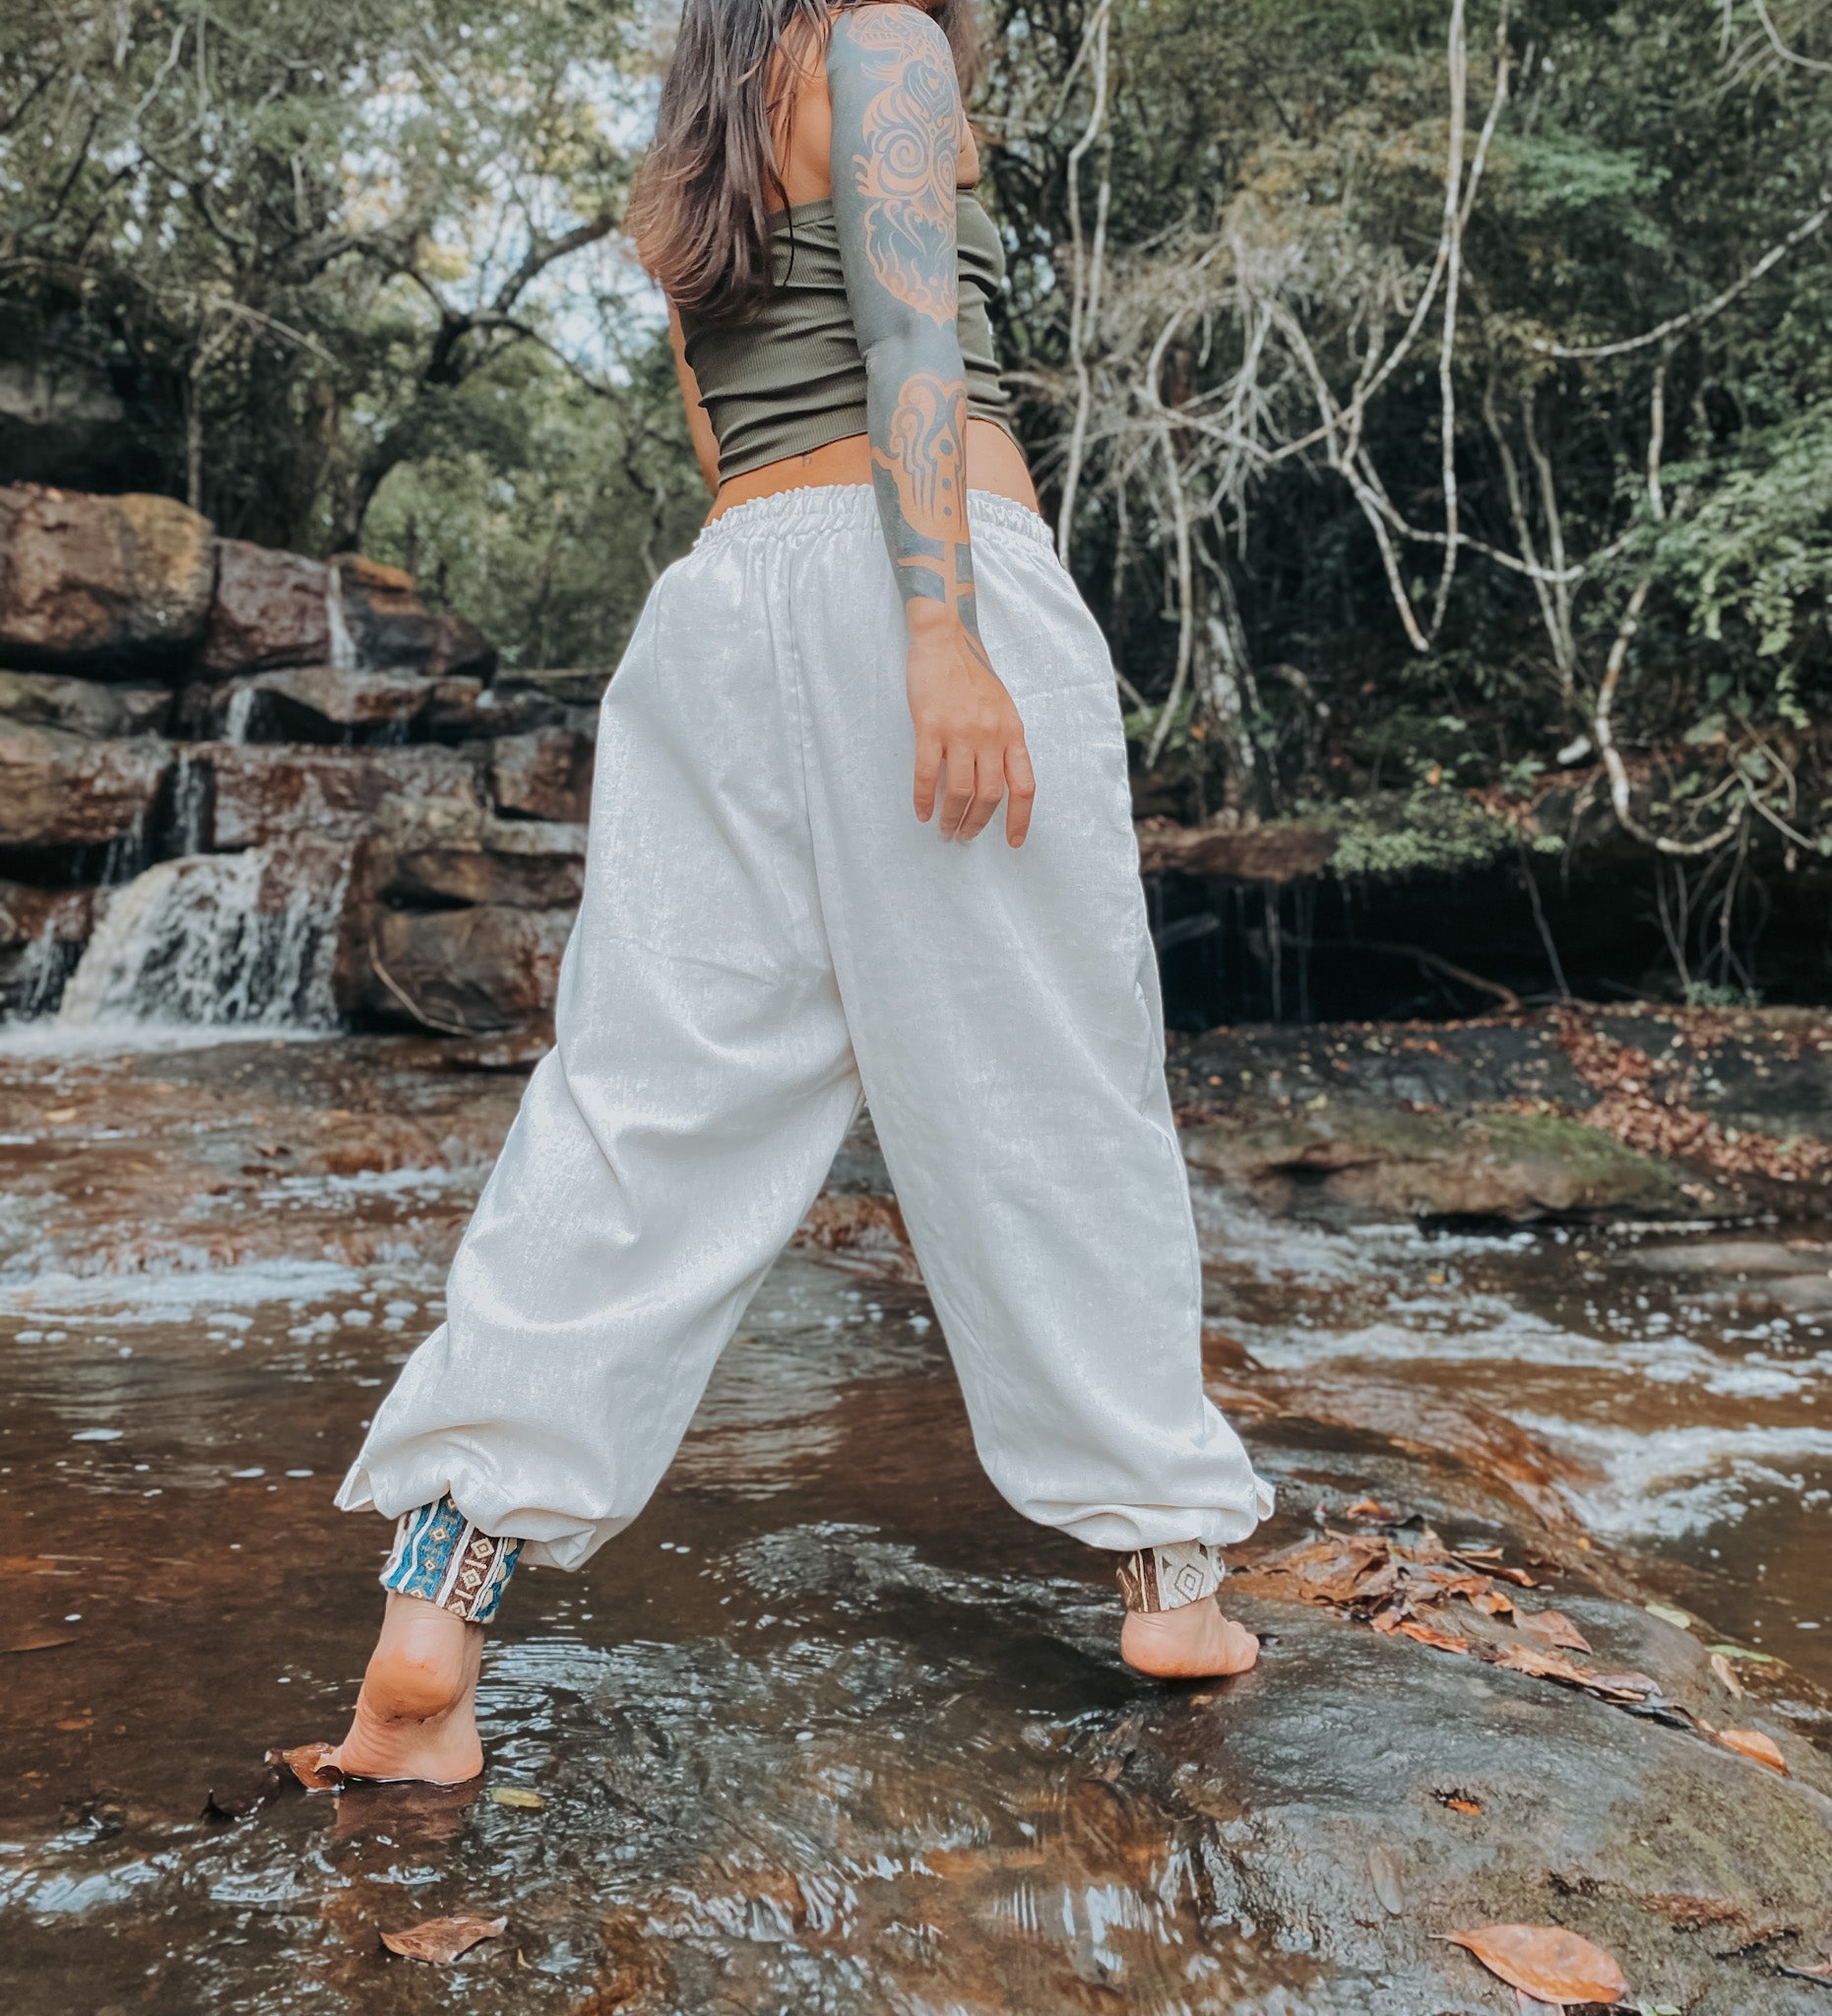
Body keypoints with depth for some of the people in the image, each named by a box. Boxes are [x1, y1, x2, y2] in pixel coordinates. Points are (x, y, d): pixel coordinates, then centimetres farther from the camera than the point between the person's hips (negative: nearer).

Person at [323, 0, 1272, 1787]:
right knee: (1047, 1094, 0)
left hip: (718, 606, 6)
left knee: (647, 1100, -2)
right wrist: (944, 631, -18)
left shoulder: (683, 178, 30)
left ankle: (433, 1611, -10)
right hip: (907, 581, -6)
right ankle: (1166, 1570, 11)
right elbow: (908, 337, -7)